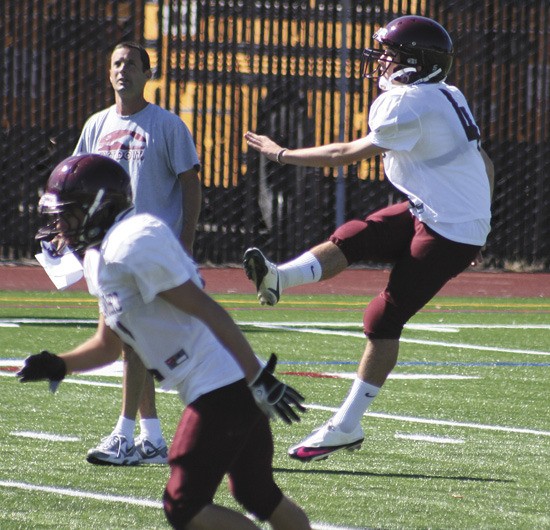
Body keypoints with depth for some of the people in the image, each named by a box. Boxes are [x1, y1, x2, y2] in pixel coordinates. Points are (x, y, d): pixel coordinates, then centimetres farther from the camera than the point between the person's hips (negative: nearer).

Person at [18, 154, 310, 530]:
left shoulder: (132, 246, -17)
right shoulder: (101, 259, 14)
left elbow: (209, 312, -20)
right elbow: (109, 346, 23)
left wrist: (260, 379, -22)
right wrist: (59, 367, 5)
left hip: (220, 387, -10)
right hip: (236, 387, 10)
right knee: (258, 497, 22)